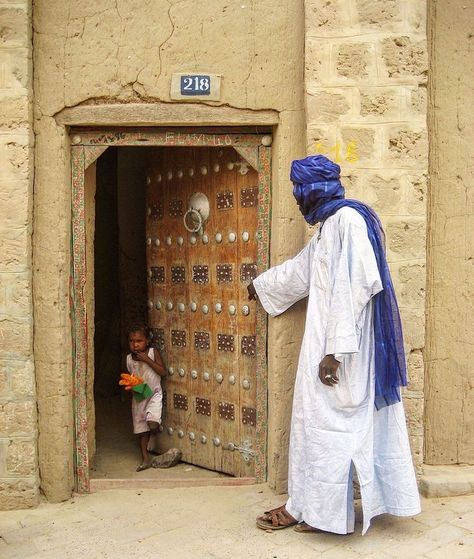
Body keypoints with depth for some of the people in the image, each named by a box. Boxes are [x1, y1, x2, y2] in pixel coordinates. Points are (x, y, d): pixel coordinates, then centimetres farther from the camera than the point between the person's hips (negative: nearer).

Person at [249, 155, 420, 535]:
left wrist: (334, 350, -25)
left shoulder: (347, 219, -14)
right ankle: (315, 509, 21)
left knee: (322, 421, 1)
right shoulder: (329, 226, 16)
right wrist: (261, 285, 45)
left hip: (339, 346, -9)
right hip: (328, 342, 9)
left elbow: (352, 288, -22)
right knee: (350, 425, 12)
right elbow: (299, 270, 31)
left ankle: (303, 509, 14)